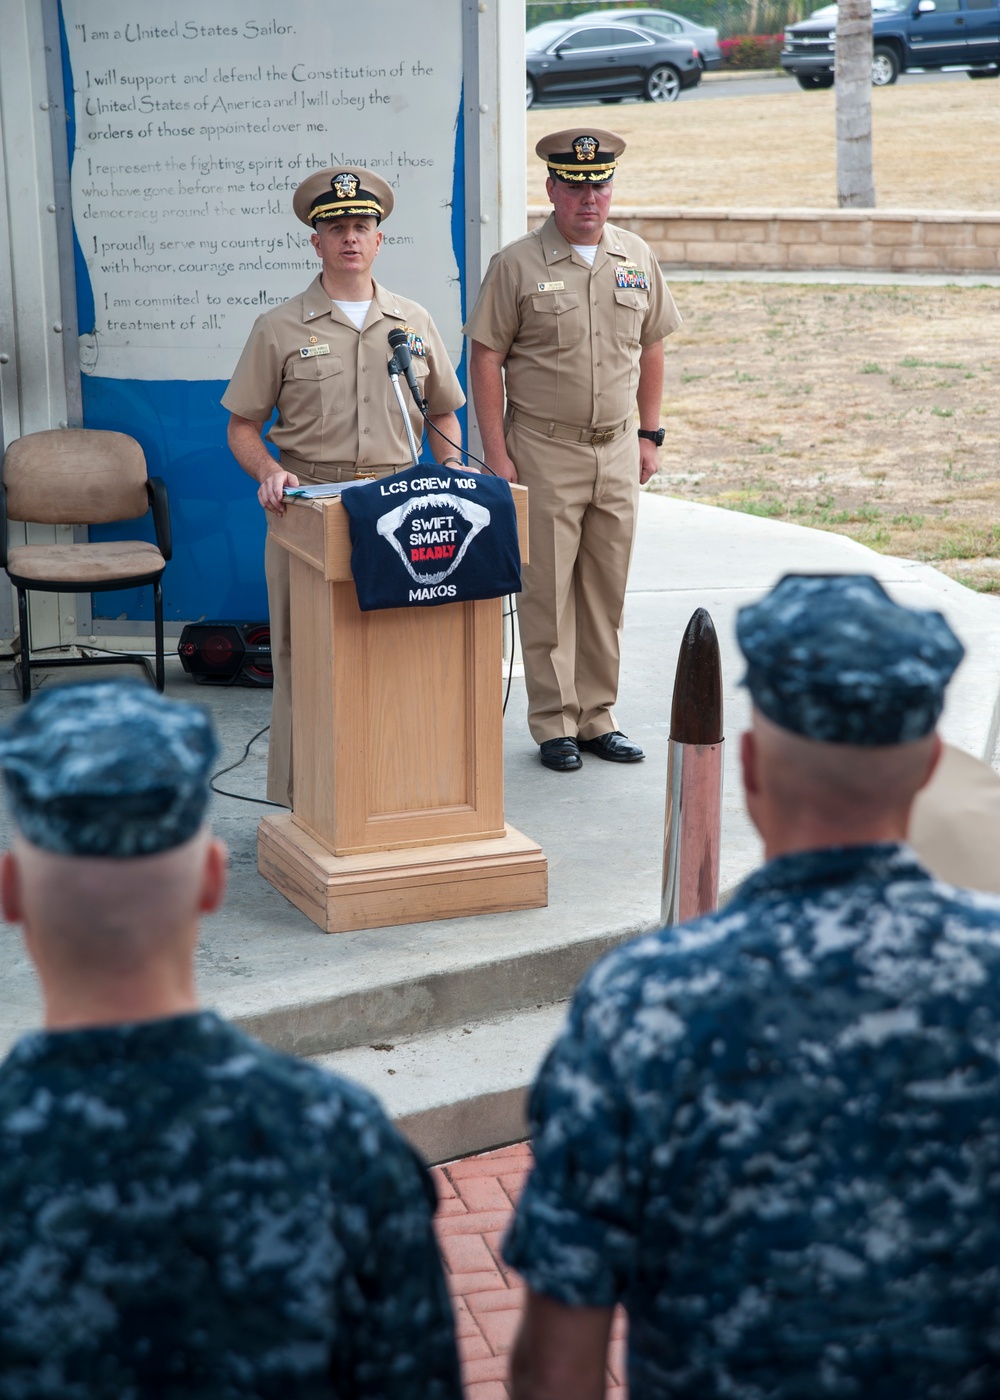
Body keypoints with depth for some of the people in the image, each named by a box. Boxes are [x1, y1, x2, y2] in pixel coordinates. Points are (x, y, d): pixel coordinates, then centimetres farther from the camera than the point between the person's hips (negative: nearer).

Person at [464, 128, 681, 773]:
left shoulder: (637, 258, 7)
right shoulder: (517, 264, -6)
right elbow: (486, 361, -6)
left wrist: (650, 435, 11)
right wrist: (498, 456, -10)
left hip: (618, 452, 4)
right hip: (545, 451, -4)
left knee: (608, 591, 9)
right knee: (548, 592, 0)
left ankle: (597, 717, 20)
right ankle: (554, 724, 9)